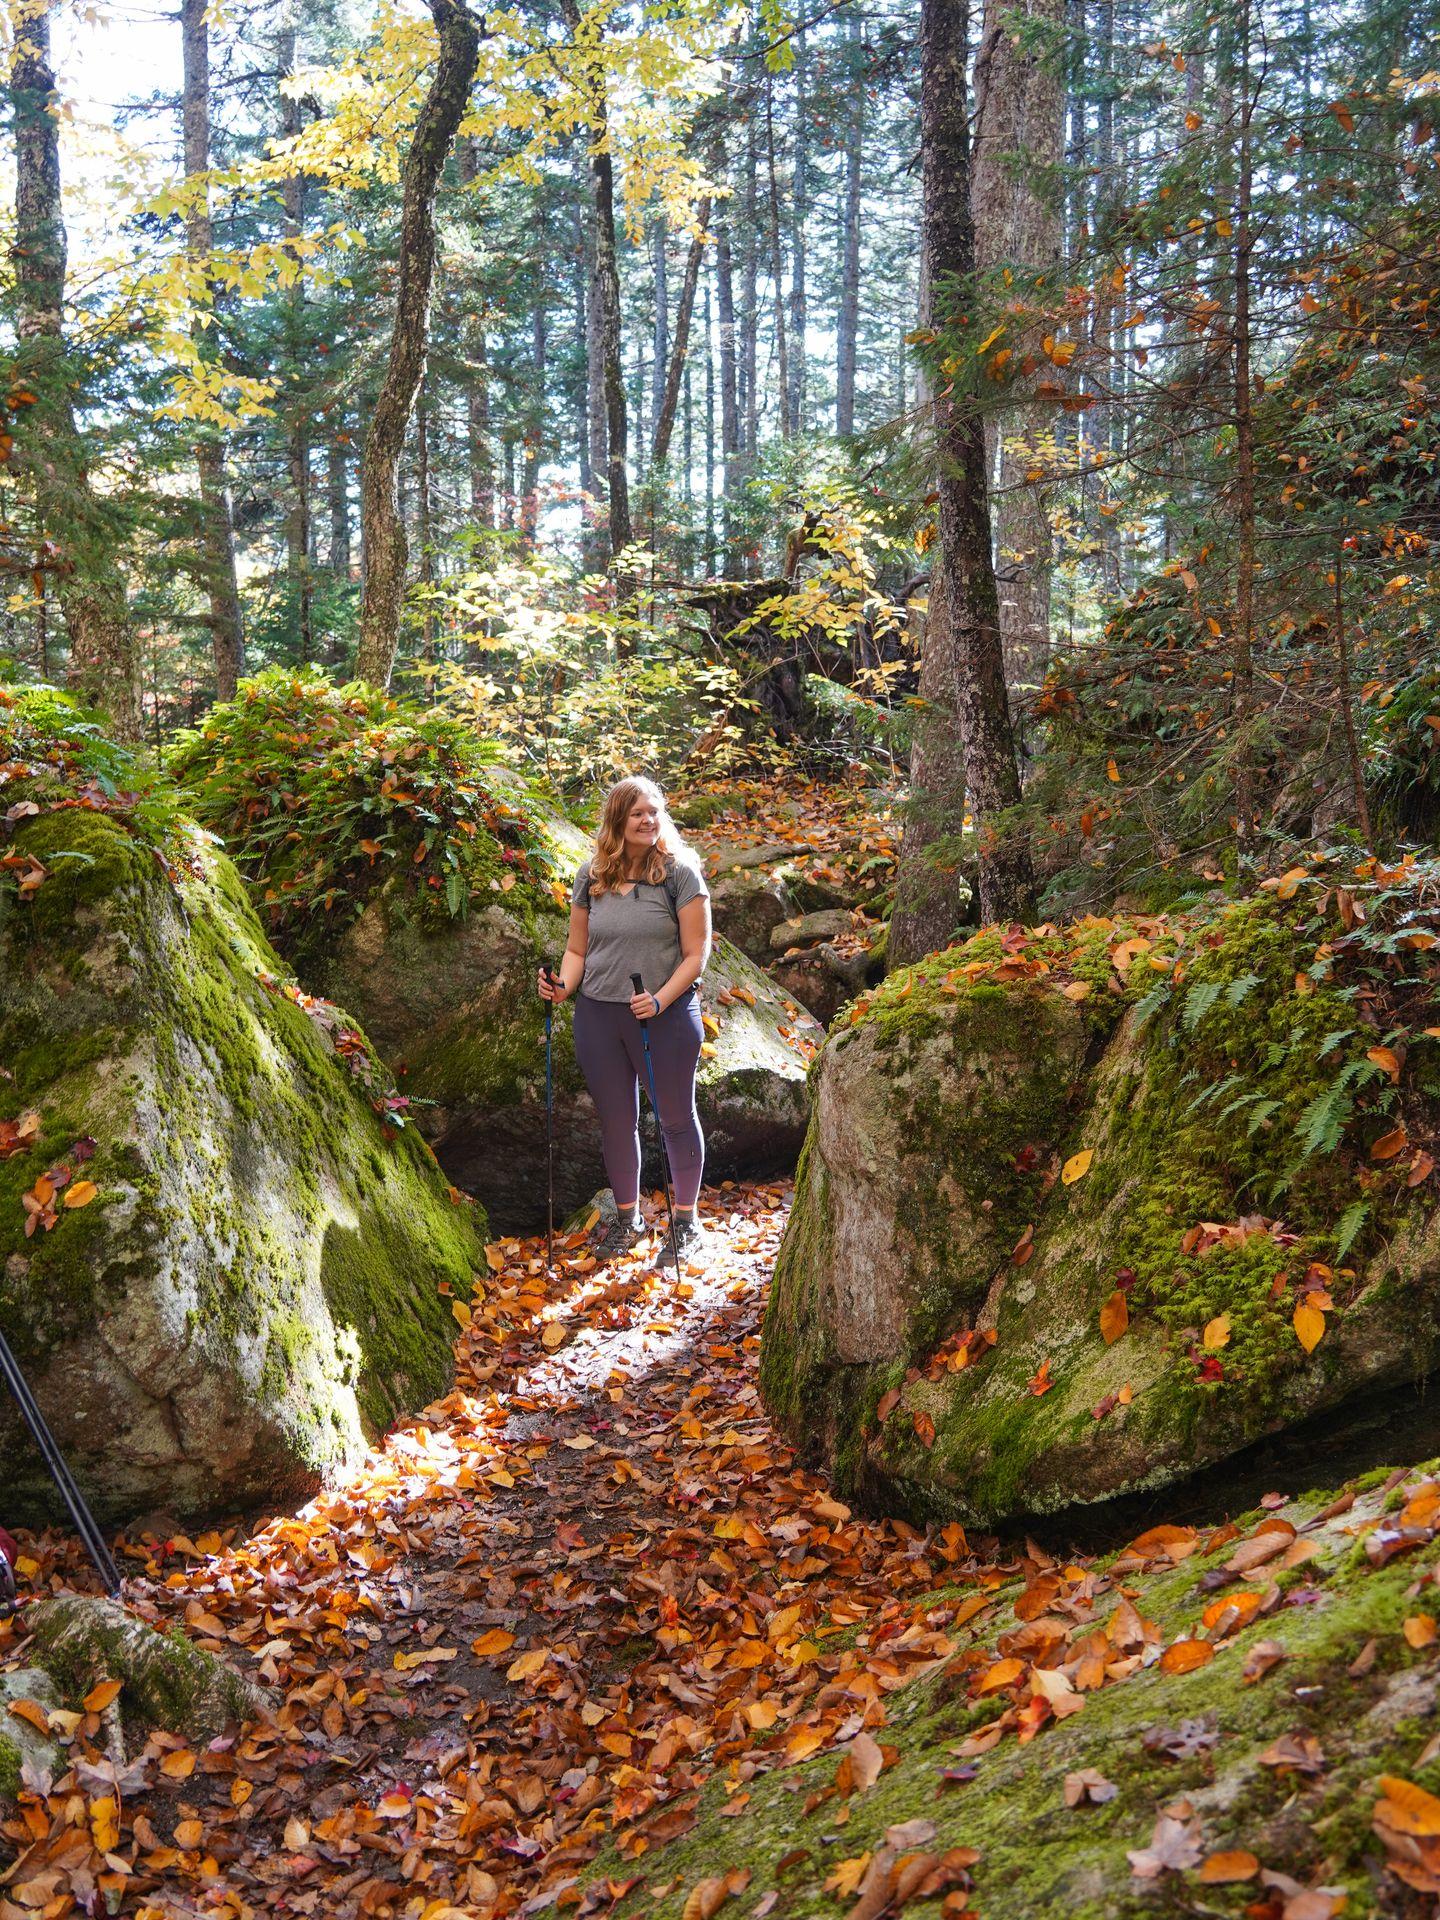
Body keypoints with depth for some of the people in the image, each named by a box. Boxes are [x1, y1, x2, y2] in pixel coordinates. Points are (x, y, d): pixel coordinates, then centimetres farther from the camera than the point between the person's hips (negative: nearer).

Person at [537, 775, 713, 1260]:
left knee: (676, 1118, 10)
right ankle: (627, 1217, 33)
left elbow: (696, 953, -9)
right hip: (598, 1015, 4)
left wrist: (660, 1001, -22)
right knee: (616, 1121, 14)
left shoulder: (679, 872, -7)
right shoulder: (591, 876, 3)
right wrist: (564, 985, -11)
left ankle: (686, 1220, 27)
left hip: (666, 1016, -3)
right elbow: (577, 950, 9)